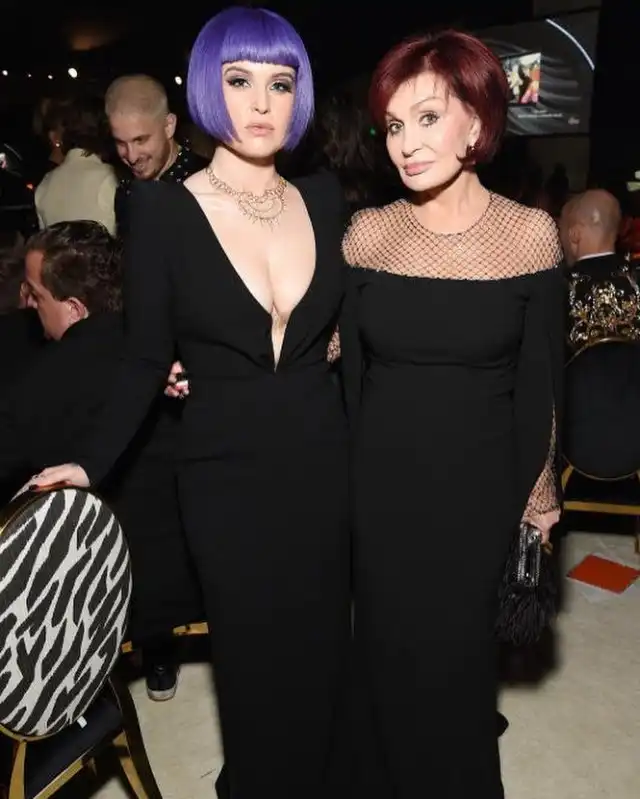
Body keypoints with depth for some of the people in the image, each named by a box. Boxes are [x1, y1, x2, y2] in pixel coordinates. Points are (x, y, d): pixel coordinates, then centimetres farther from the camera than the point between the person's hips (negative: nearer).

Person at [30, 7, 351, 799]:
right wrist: (92, 464, -8)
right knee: (254, 662, 13)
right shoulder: (164, 209, -9)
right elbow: (146, 359, -5)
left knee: (322, 651, 17)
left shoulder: (324, 198, 1)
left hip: (323, 462, 3)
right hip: (226, 474, -3)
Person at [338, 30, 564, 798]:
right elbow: (346, 365, 1)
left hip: (481, 484, -1)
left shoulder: (530, 233, -7)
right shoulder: (367, 232, -5)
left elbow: (540, 382, -1)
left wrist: (539, 494, 4)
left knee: (456, 650, 15)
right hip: (382, 483, 1)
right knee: (389, 648, 16)